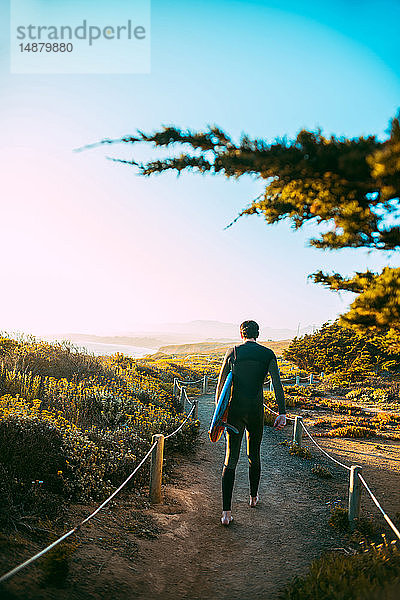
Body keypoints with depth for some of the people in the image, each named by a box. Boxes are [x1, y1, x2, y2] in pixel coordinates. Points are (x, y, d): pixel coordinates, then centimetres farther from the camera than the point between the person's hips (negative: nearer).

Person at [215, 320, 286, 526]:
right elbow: (277, 384, -6)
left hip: (235, 410, 0)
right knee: (254, 456, 20)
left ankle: (226, 511, -3)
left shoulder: (232, 352, 1)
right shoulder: (268, 354, 1)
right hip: (256, 411, 1)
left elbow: (221, 383, 4)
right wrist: (282, 413, -5)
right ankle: (253, 497, 39)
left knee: (230, 459, 2)